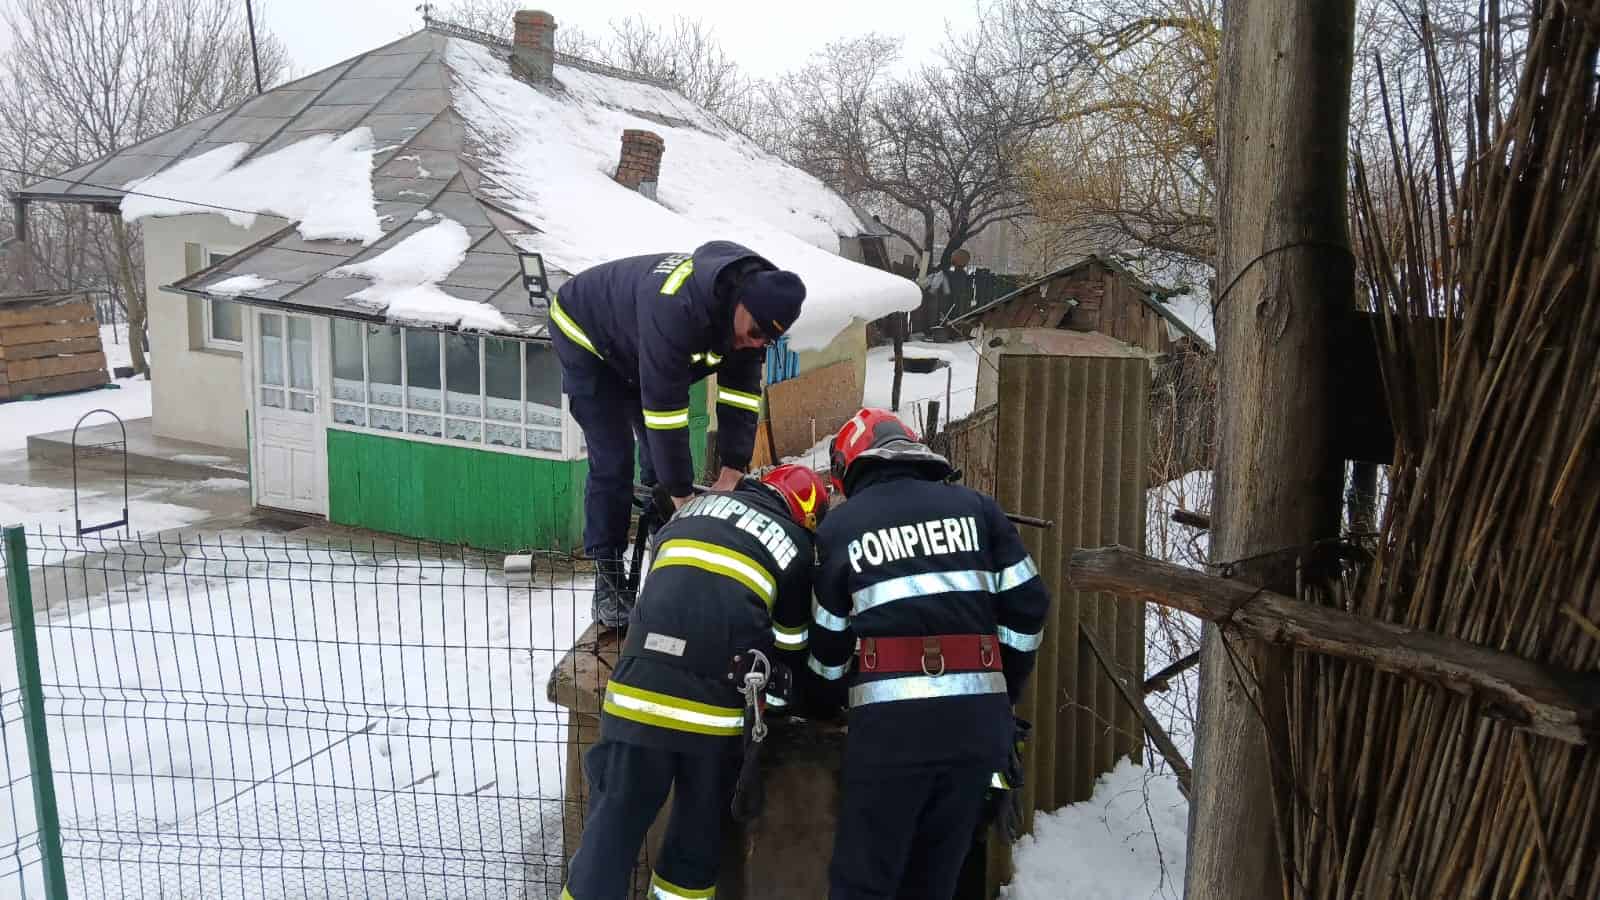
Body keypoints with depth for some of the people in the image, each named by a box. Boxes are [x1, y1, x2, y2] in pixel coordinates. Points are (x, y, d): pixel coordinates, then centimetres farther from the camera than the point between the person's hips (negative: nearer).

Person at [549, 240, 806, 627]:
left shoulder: (753, 307, -21)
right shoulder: (676, 306, -45)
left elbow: (742, 393, -14)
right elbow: (663, 405, -41)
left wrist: (731, 476, -18)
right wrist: (682, 496, -34)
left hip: (636, 348, 7)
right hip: (586, 335, -7)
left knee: (661, 456, 3)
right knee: (612, 462, -12)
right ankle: (607, 577, -1)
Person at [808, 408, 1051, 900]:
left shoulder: (840, 525, 7)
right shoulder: (976, 507, 12)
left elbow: (828, 639, 12)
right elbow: (1026, 606, 8)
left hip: (892, 717, -3)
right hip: (979, 716, 3)